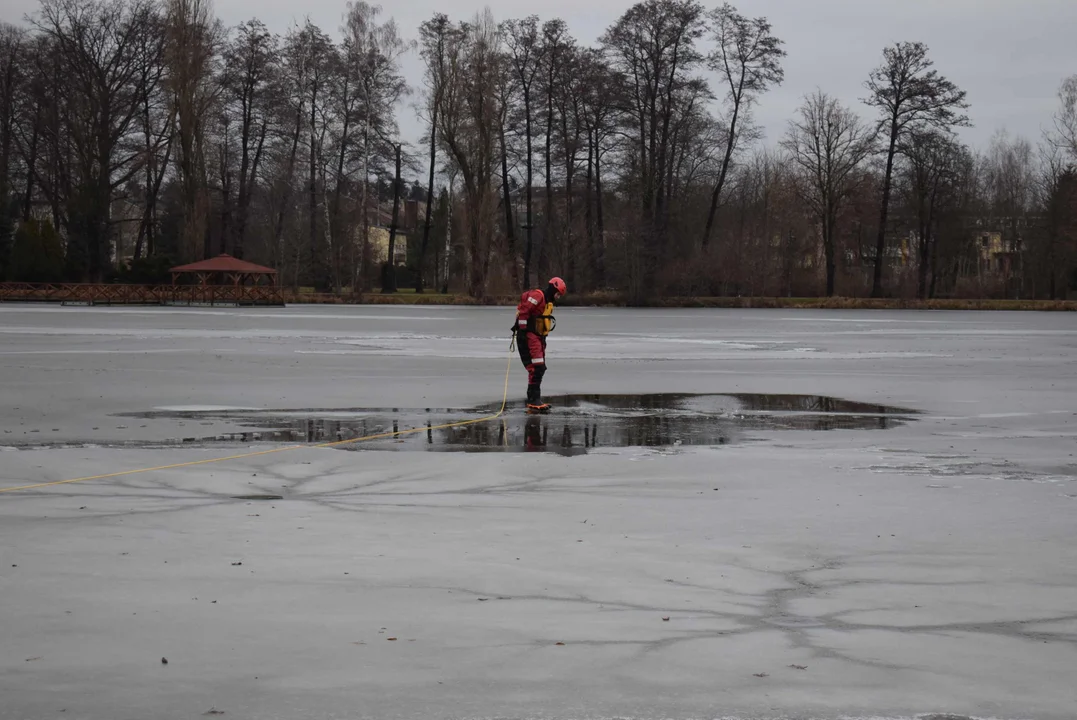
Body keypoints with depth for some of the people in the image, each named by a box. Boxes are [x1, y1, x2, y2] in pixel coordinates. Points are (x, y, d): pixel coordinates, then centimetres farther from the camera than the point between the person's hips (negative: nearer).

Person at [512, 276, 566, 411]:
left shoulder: (548, 303, 20)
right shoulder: (537, 296, -13)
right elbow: (523, 311, -21)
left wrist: (543, 338, 20)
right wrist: (523, 330, -22)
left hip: (538, 337, 11)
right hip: (528, 336, -11)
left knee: (540, 368, 13)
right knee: (536, 368, -16)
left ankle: (535, 400, 19)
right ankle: (533, 401, -16)